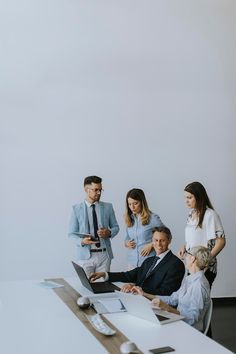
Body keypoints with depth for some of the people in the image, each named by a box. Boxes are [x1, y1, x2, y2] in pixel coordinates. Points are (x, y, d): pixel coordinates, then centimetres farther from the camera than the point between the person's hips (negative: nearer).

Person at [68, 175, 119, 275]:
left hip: (104, 254, 2)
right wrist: (82, 241, -17)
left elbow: (115, 227, 14)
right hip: (85, 255, -1)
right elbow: (71, 233, 2)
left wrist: (109, 233, -9)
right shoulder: (77, 209, 1)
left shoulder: (108, 207, 6)